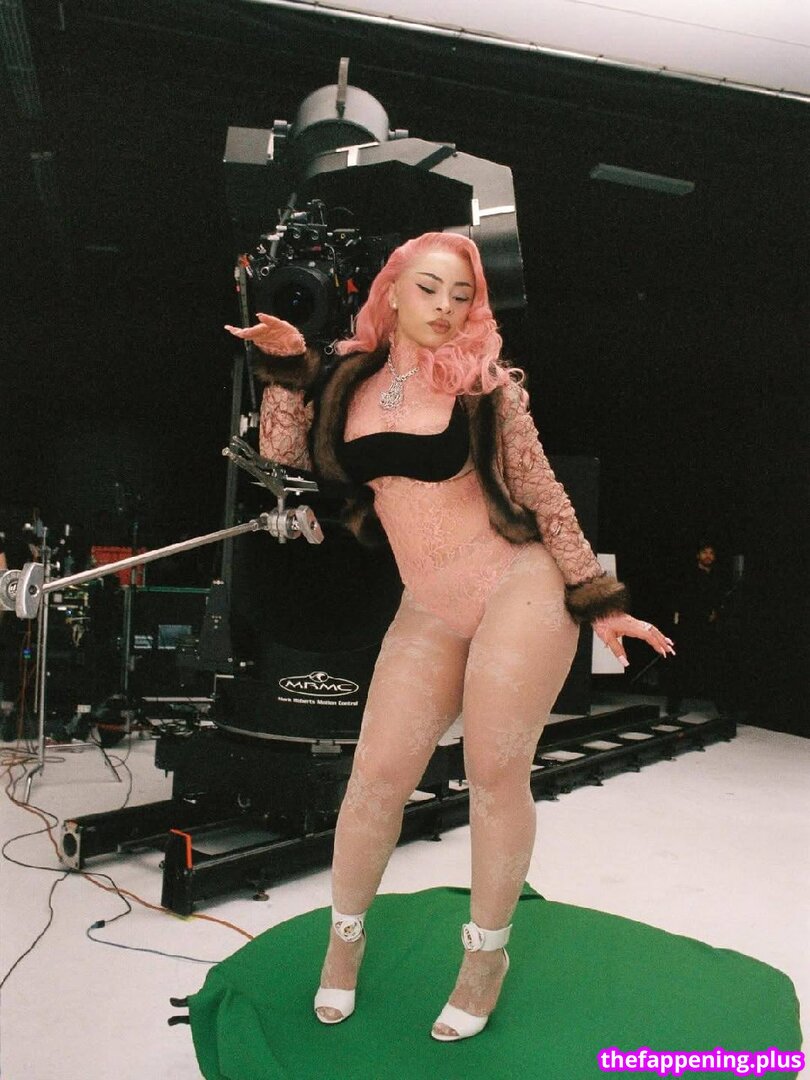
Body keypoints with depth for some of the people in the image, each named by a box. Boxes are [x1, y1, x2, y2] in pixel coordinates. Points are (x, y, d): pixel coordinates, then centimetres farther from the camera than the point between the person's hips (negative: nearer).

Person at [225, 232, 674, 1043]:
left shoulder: (483, 380, -3)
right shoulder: (351, 378, 7)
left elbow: (543, 495, 0)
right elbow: (283, 454, 11)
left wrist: (598, 602, 0)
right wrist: (287, 366, 2)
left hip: (517, 589, -3)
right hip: (426, 614, 3)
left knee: (496, 775, 1)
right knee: (378, 775, 1)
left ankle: (487, 952, 26)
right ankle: (345, 935, 29)